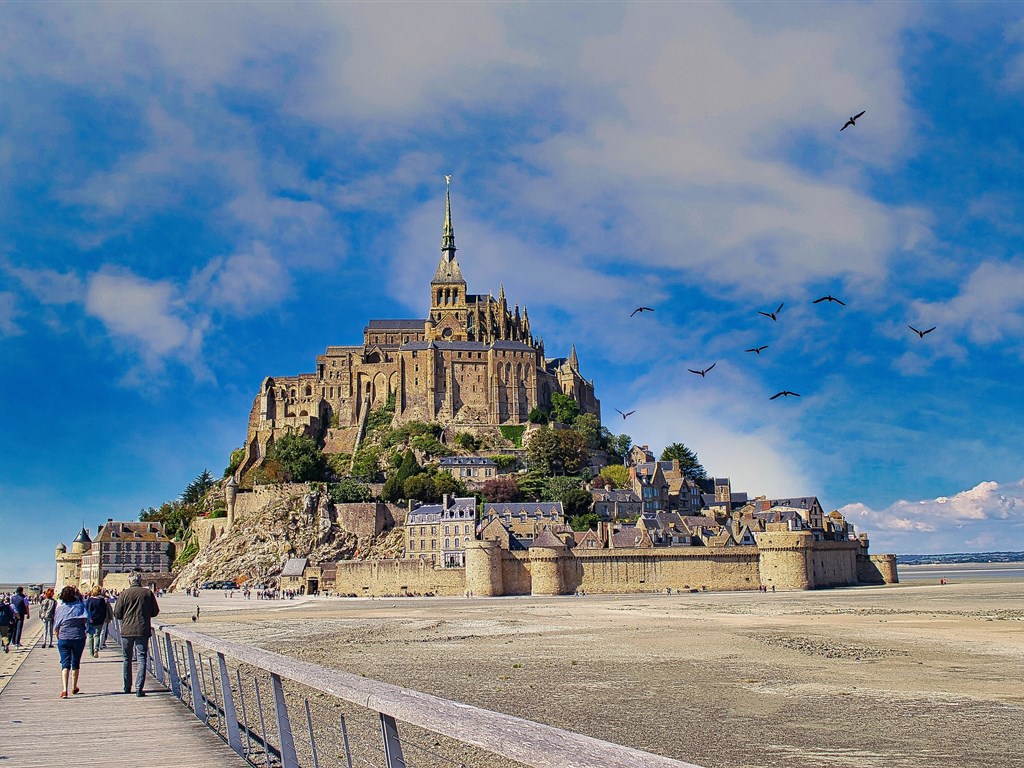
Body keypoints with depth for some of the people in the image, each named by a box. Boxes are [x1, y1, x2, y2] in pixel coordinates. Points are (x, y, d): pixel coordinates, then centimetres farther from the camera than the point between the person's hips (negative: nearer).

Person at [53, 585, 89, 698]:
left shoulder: (59, 608, -1)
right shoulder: (80, 606, -4)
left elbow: (56, 627, 4)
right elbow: (85, 619, -11)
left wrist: (58, 637, 18)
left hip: (63, 639, 0)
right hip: (78, 638, 0)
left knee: (65, 664, -1)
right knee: (75, 663, 17)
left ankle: (64, 689, -19)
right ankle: (74, 687, 31)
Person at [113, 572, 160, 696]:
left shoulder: (124, 594, -4)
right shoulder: (148, 593, -1)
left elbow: (117, 614, -3)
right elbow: (155, 611, 5)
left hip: (127, 630, 1)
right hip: (143, 630, -1)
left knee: (127, 659, 16)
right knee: (142, 659, 1)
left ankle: (127, 687, 25)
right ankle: (139, 688, -9)